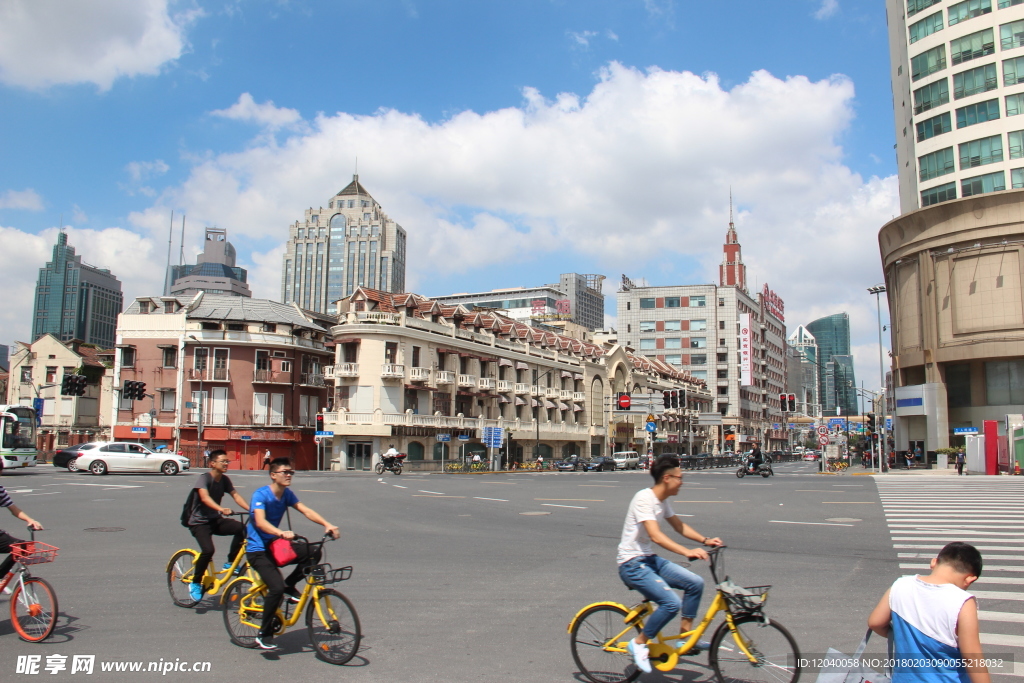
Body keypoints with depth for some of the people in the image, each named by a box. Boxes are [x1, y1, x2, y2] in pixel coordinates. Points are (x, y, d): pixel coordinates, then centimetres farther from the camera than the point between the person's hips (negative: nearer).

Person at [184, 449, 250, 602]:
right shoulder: (203, 478, -16)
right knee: (208, 550, -28)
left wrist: (250, 509, -23)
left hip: (216, 520, 6)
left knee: (241, 528, -21)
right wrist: (221, 509, -50)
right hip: (199, 522, -6)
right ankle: (195, 583, -5)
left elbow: (236, 496, -6)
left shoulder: (225, 479, 3)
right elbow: (205, 497, -33)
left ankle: (230, 562, -3)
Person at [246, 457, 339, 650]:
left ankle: (289, 585, 6)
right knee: (277, 587, -24)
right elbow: (260, 522, -33)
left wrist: (326, 524, -24)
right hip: (258, 550, -7)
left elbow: (306, 510, -7)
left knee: (314, 552, -13)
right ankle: (264, 634, -6)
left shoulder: (287, 494, 3)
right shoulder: (261, 494, -18)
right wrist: (281, 533, -50)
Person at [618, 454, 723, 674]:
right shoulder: (644, 498, -21)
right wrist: (687, 551, -43)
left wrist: (705, 540, 2)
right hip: (632, 564, -9)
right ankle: (639, 644, -3)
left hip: (650, 560, 9)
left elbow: (680, 526, 17)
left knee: (695, 583, -3)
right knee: (671, 602, -24)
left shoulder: (662, 501, 7)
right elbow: (656, 536, -32)